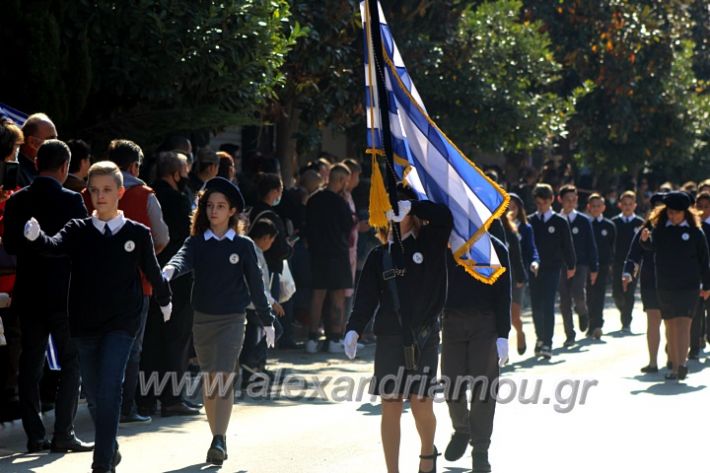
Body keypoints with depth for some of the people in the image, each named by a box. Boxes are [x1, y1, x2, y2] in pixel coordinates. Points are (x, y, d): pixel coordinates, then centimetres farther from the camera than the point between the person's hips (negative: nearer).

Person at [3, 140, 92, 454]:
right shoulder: (71, 201, -12)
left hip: (28, 295, 4)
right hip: (64, 295, -4)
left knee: (30, 365, 10)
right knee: (72, 363, 4)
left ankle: (34, 436, 10)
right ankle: (63, 434, -1)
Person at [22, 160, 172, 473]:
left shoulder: (137, 233, -1)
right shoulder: (78, 230, 1)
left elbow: (152, 271, 13)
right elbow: (54, 246, -19)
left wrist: (165, 299, 27)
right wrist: (36, 236, -40)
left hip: (121, 323, -3)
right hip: (85, 323, 3)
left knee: (109, 388, -14)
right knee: (92, 392, 11)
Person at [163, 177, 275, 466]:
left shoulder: (243, 246, 1)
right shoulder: (197, 242, 3)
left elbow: (255, 284, 6)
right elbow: (183, 259, -18)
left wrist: (267, 321, 9)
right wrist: (169, 270, -42)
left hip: (232, 320, -3)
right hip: (203, 319, 3)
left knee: (224, 378, -15)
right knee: (209, 380, 11)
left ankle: (219, 441, -21)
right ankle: (216, 439, 20)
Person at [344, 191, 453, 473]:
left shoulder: (429, 244, 4)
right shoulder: (379, 256, 9)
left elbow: (444, 216, -15)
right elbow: (366, 297, 1)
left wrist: (410, 206, -9)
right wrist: (354, 329, -13)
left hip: (424, 337, -2)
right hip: (390, 338, 2)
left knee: (421, 404, -3)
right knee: (390, 407, 0)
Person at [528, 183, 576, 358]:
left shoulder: (560, 222, 0)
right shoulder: (530, 222, 6)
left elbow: (567, 245, 7)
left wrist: (571, 266, 10)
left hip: (552, 270, -3)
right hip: (534, 270, 3)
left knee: (548, 306, -11)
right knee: (536, 306, 8)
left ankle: (547, 344, -13)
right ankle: (540, 338, 26)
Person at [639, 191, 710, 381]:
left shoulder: (695, 232, -2)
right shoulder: (659, 229, 3)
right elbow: (652, 247, 16)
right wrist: (645, 239, -7)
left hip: (688, 285, -3)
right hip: (664, 285, 3)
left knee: (683, 324, -14)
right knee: (671, 326, 6)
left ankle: (683, 363, -20)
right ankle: (674, 366, 12)